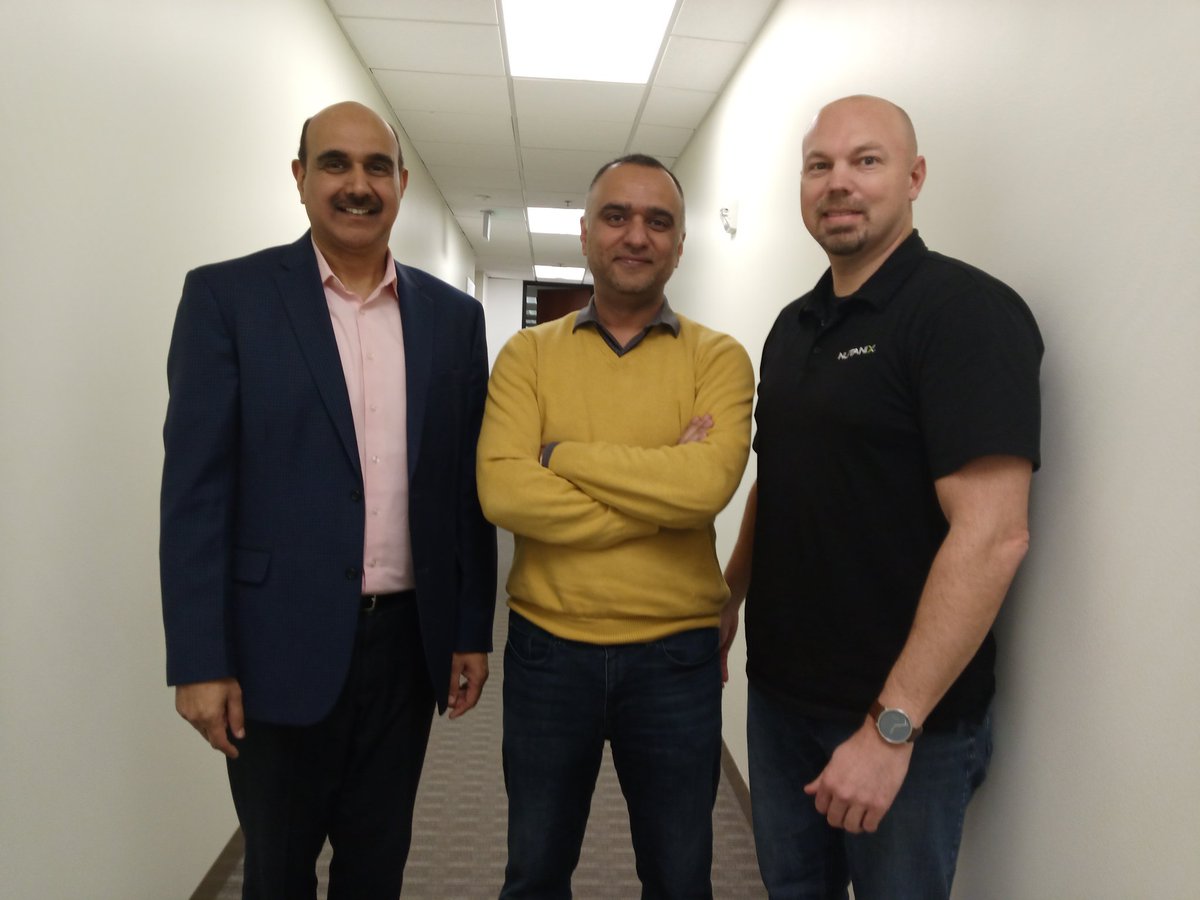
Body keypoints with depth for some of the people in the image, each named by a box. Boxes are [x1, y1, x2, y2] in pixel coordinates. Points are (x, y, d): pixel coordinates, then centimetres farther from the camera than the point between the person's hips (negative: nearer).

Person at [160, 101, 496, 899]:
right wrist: (200, 658, -10)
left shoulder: (454, 316, 5)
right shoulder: (228, 296, -4)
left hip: (409, 639, 3)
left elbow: (468, 485, 6)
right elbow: (196, 487, -7)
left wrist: (473, 631, 5)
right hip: (282, 642, -2)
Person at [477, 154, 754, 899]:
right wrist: (660, 492, -18)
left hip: (675, 656, 0)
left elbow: (708, 484, -21)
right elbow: (503, 492, -16)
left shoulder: (719, 358, -3)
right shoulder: (529, 354, -1)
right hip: (546, 648, 1)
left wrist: (559, 454, -14)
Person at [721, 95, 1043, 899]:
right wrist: (728, 602, 13)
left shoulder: (967, 311, -15)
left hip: (906, 719, -6)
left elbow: (991, 535, -23)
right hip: (779, 691, 7)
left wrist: (890, 726, -23)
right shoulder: (793, 326, 8)